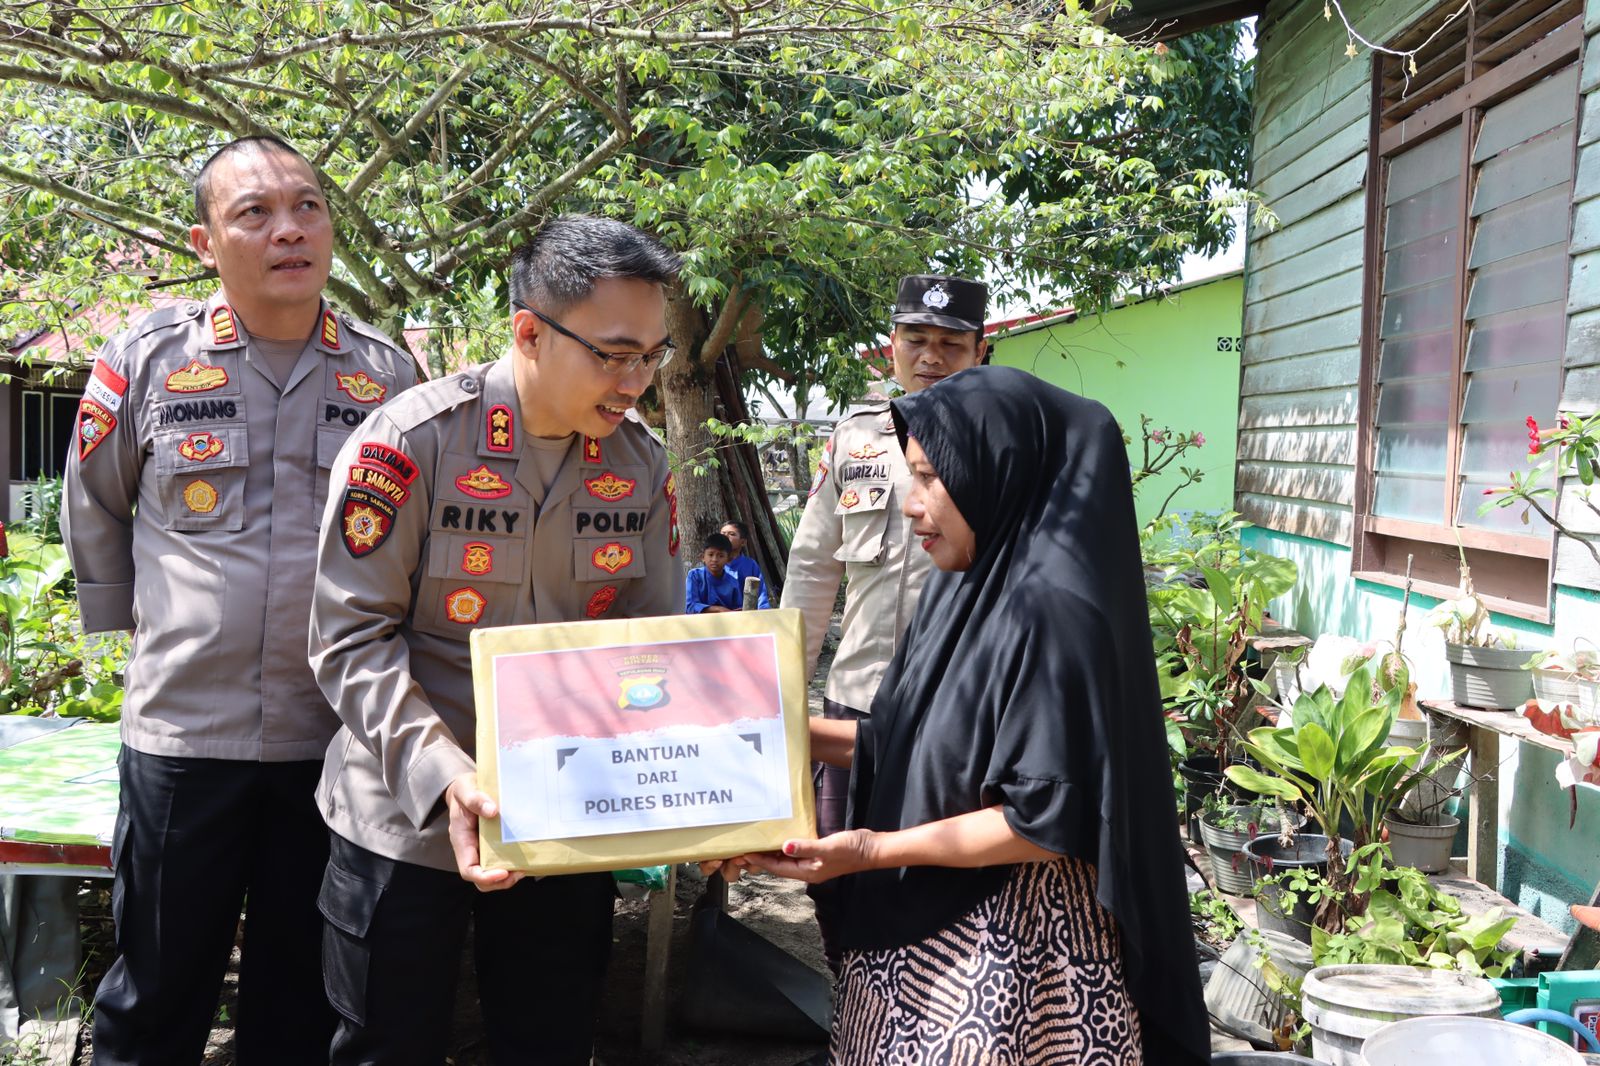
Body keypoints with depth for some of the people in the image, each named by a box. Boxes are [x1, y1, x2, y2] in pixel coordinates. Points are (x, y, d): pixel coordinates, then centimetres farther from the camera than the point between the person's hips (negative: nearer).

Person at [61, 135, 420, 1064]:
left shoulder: (390, 376, 2)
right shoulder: (147, 360, -2)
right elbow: (94, 519, 12)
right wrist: (141, 629, 14)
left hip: (337, 738, 1)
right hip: (182, 732, -1)